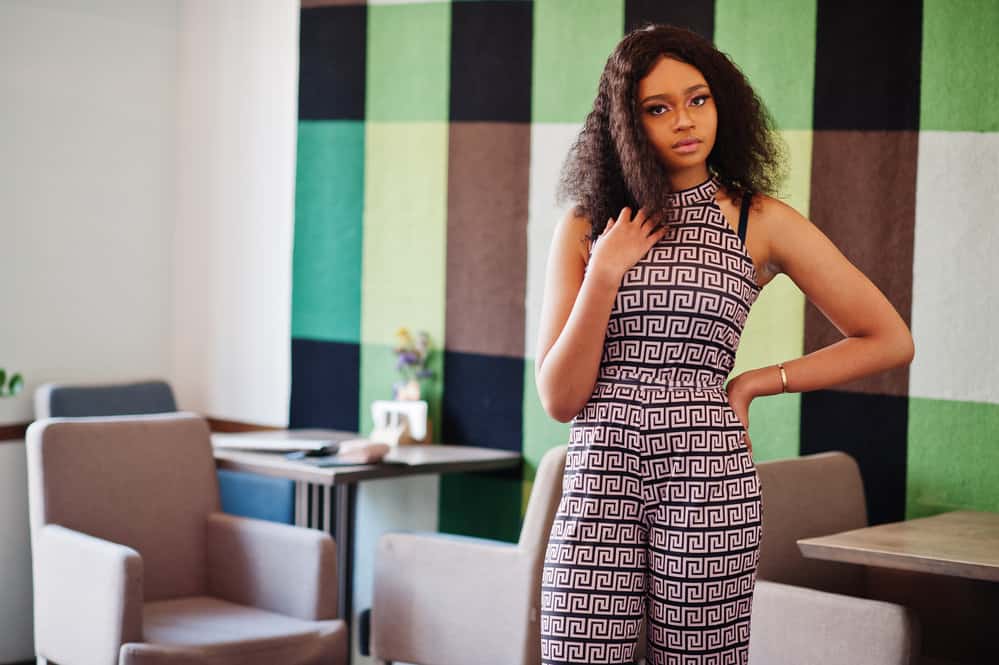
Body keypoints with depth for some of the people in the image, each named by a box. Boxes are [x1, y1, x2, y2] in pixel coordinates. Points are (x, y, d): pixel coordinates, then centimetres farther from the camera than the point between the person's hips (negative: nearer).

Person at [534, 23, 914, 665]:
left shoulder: (761, 222, 4)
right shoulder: (586, 229, 8)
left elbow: (890, 339, 6)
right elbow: (559, 399, 2)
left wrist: (757, 381, 3)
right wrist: (606, 273, -7)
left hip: (707, 487, -1)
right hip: (599, 485, 1)